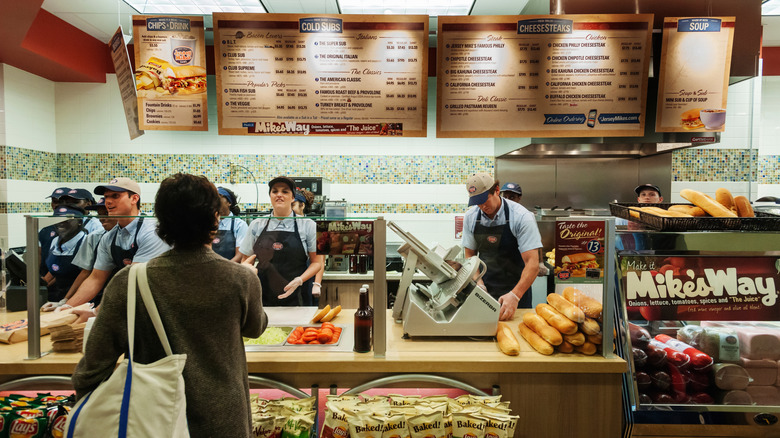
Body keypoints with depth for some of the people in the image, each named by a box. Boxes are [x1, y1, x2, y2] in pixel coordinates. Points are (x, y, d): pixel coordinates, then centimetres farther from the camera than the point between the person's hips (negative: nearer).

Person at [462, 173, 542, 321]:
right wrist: (478, 281, -11)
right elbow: (470, 255, 5)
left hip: (516, 290, -3)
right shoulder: (470, 217, -4)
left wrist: (515, 295, -32)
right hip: (485, 290, 3)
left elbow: (532, 264, -22)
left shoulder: (522, 217, -17)